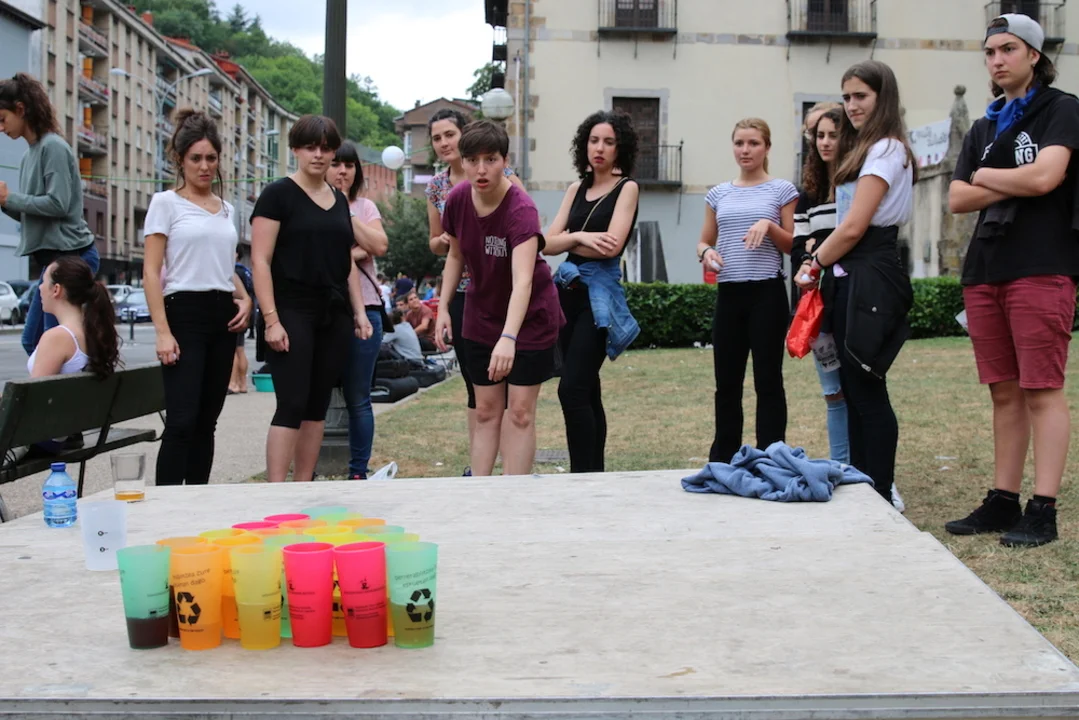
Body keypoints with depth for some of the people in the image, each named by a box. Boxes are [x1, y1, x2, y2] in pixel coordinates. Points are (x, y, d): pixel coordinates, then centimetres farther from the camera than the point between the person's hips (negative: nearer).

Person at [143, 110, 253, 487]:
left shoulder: (226, 209, 16)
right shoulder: (165, 203, 0)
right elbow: (151, 272, -6)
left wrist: (245, 299, 5)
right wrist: (163, 331, -16)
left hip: (224, 316, 6)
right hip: (185, 312, -6)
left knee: (207, 421, 7)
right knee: (182, 421, -13)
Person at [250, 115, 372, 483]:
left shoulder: (340, 200, 15)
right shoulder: (278, 194, -4)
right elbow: (260, 261, -9)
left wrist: (359, 311, 11)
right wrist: (271, 320, -16)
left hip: (334, 315, 6)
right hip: (292, 314, -6)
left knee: (318, 406, 7)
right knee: (292, 404, -11)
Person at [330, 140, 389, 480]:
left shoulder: (365, 207, 13)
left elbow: (379, 246, -4)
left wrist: (345, 211, -6)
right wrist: (354, 253, -9)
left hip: (363, 308, 2)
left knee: (358, 398, 4)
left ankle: (358, 471, 11)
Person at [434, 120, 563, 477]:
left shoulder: (521, 209, -30)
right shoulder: (457, 200, -12)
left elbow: (523, 280, -43)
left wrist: (509, 338, -55)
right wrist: (443, 307, 1)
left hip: (530, 317, -5)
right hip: (481, 317, 5)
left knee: (520, 411, -3)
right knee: (486, 410, 8)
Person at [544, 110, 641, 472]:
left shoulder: (627, 187, -2)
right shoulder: (577, 189, 15)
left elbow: (611, 245, -15)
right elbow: (549, 243, 6)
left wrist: (568, 240, -1)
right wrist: (580, 237, -13)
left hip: (600, 292, -7)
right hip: (569, 289, 7)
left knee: (572, 390, -16)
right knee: (587, 391, 10)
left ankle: (583, 475, -12)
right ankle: (595, 473, 17)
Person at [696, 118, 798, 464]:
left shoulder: (781, 190, 3)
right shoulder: (719, 194, 12)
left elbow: (791, 246, 3)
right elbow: (704, 242, 15)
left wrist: (769, 225, -15)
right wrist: (707, 253, -7)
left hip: (767, 293, -3)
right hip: (729, 293, 4)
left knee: (767, 379, -1)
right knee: (727, 382, 7)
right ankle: (722, 459, 18)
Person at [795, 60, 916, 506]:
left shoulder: (885, 150, -9)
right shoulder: (866, 149, 21)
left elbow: (853, 227, -15)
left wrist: (814, 266, -4)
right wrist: (822, 261, 5)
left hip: (869, 280, -10)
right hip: (851, 279, 10)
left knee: (867, 390, -5)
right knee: (854, 389, 11)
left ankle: (881, 497, 2)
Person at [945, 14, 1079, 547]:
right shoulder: (984, 127, 21)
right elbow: (957, 199, 11)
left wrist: (985, 176, 3)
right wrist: (1012, 186, -4)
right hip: (985, 271, 6)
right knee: (1004, 393, 8)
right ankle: (1003, 502, 12)